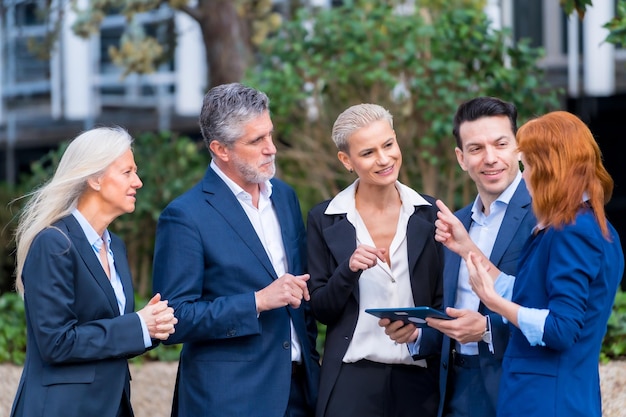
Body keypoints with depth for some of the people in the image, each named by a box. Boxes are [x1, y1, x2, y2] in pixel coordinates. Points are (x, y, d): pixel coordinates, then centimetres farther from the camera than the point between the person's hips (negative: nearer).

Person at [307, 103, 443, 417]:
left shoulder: (429, 213, 2)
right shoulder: (324, 219, -1)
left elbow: (443, 300, 6)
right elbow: (320, 310, -1)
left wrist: (422, 333, -12)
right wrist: (349, 270, -17)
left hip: (420, 377, 1)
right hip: (352, 379, -1)